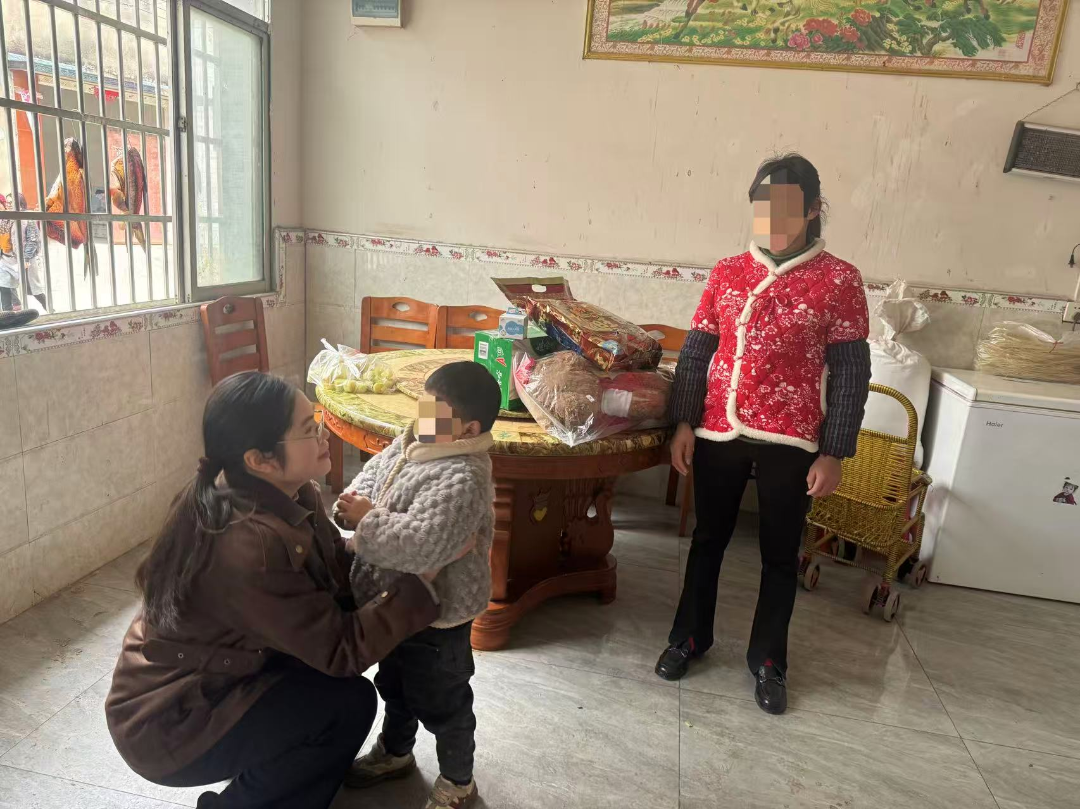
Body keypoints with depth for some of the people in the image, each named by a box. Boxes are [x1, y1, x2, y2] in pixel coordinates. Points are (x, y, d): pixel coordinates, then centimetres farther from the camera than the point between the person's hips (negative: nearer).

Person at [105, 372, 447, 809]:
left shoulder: (284, 494, -9)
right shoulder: (247, 544, -35)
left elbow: (339, 570, -3)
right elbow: (341, 649, -27)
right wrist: (426, 575, -25)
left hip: (210, 675, 8)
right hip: (166, 724, -8)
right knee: (349, 703, -14)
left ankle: (279, 772, 22)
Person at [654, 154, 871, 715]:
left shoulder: (839, 280, -5)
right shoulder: (727, 272, 3)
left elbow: (850, 372, -5)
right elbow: (695, 351, 6)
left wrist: (833, 453, -8)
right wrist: (683, 423, -1)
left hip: (790, 442, -2)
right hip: (718, 432, 2)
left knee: (780, 555, 12)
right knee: (708, 541, 16)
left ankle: (767, 661, 31)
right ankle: (689, 637, 35)